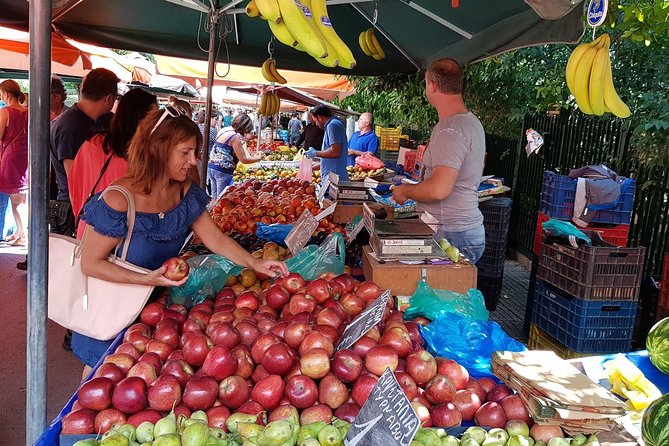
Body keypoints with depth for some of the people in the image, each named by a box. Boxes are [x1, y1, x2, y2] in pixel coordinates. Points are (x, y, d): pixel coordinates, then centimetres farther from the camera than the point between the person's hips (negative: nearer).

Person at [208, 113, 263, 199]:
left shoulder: (223, 130, 9)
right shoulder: (235, 137, -16)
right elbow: (243, 159, -13)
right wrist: (258, 158, 2)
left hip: (211, 167, 8)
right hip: (222, 171, -8)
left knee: (215, 198, 14)